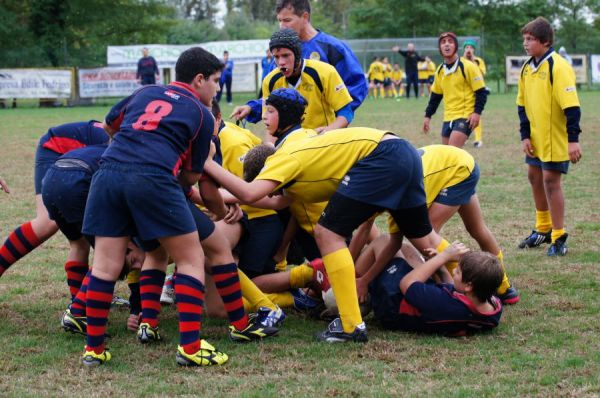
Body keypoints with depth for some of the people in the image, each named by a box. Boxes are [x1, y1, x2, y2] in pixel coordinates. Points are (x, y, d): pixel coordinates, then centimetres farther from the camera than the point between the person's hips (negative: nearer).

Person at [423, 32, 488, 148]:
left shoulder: (468, 67, -9)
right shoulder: (440, 70, 11)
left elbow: (481, 91, -10)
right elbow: (435, 95, 21)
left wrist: (477, 112, -20)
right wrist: (428, 116, 18)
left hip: (465, 117, -7)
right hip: (448, 118, 7)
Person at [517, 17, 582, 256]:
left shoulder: (558, 67, -19)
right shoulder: (527, 68, 4)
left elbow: (571, 106, -23)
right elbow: (522, 104, 11)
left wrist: (573, 139, -26)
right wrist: (525, 135, 4)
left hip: (556, 138, -8)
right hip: (536, 137, 8)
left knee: (550, 181, -7)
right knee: (535, 177, 14)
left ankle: (559, 238, 4)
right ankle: (543, 230, 31)